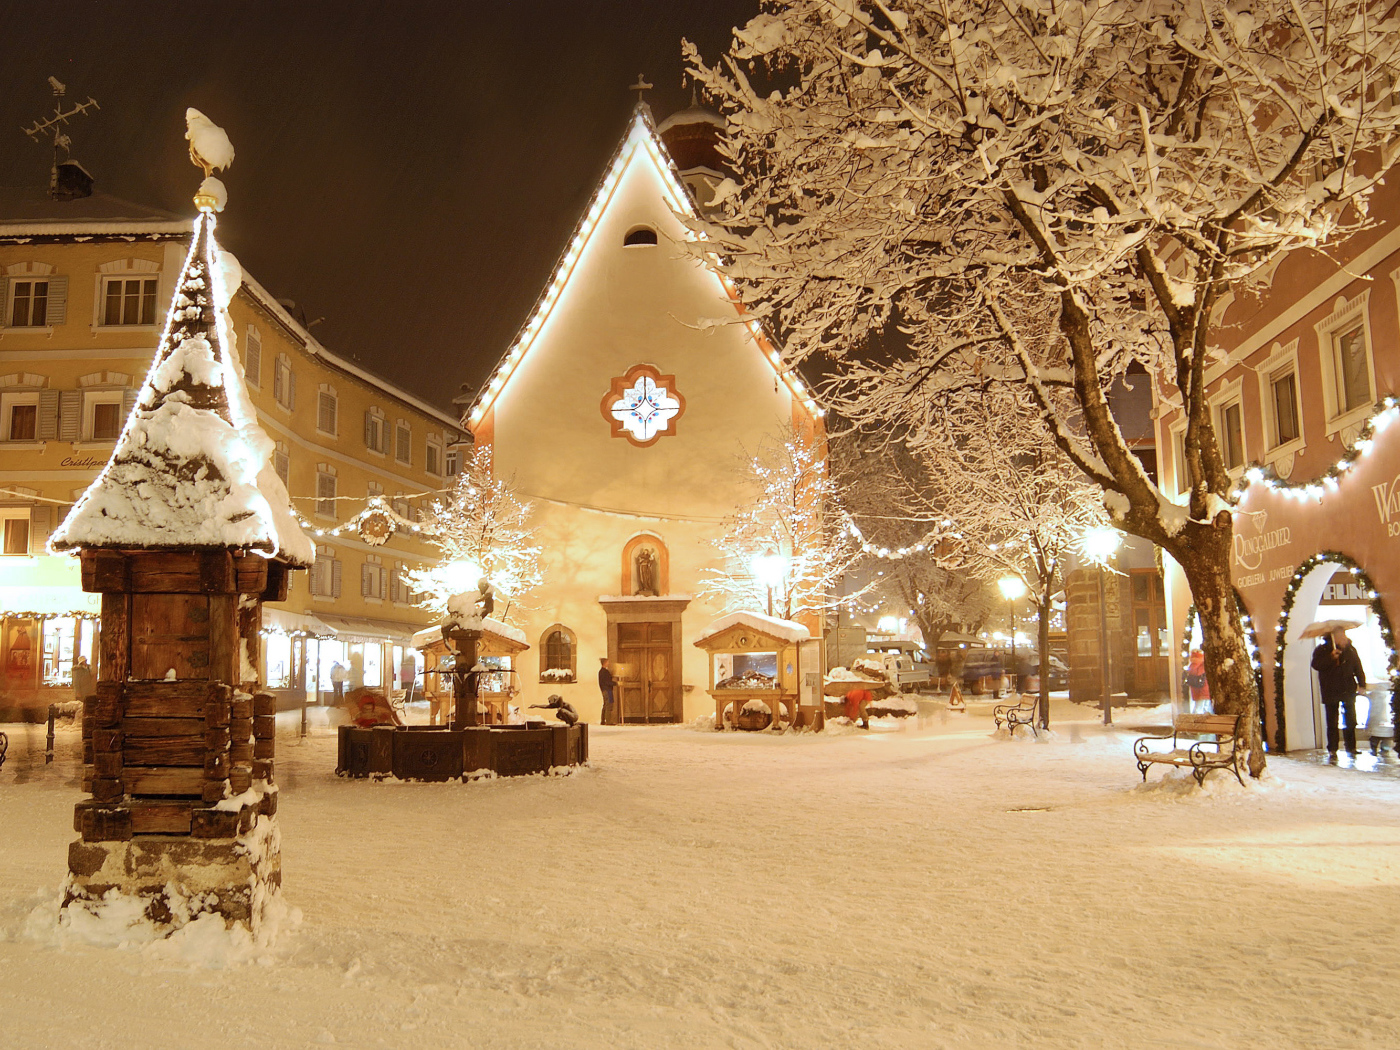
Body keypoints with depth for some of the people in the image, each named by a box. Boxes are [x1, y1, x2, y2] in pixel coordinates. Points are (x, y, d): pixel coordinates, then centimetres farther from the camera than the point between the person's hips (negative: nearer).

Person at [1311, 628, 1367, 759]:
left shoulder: (1350, 649, 10)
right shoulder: (1322, 650, 0)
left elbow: (1358, 668, 11)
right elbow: (1316, 665, -13)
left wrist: (1362, 683, 1)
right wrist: (1331, 658, -24)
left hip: (1348, 690, 3)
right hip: (1331, 693, -3)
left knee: (1350, 721, 5)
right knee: (1332, 723, -2)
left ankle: (1351, 748, 17)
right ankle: (1332, 750, 3)